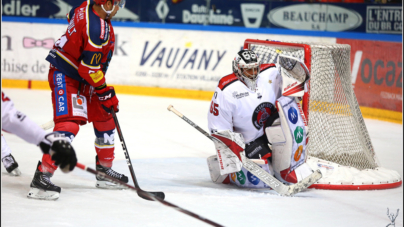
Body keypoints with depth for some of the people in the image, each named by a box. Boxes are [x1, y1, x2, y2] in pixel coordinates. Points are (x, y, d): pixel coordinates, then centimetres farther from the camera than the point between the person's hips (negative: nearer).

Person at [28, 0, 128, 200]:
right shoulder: (97, 28, -29)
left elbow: (71, 16, 23)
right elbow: (89, 69, -27)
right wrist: (106, 93, -15)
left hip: (81, 77, 11)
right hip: (65, 77, -11)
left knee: (104, 118, 16)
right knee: (68, 124, -23)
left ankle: (104, 170, 27)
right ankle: (43, 174, -25)